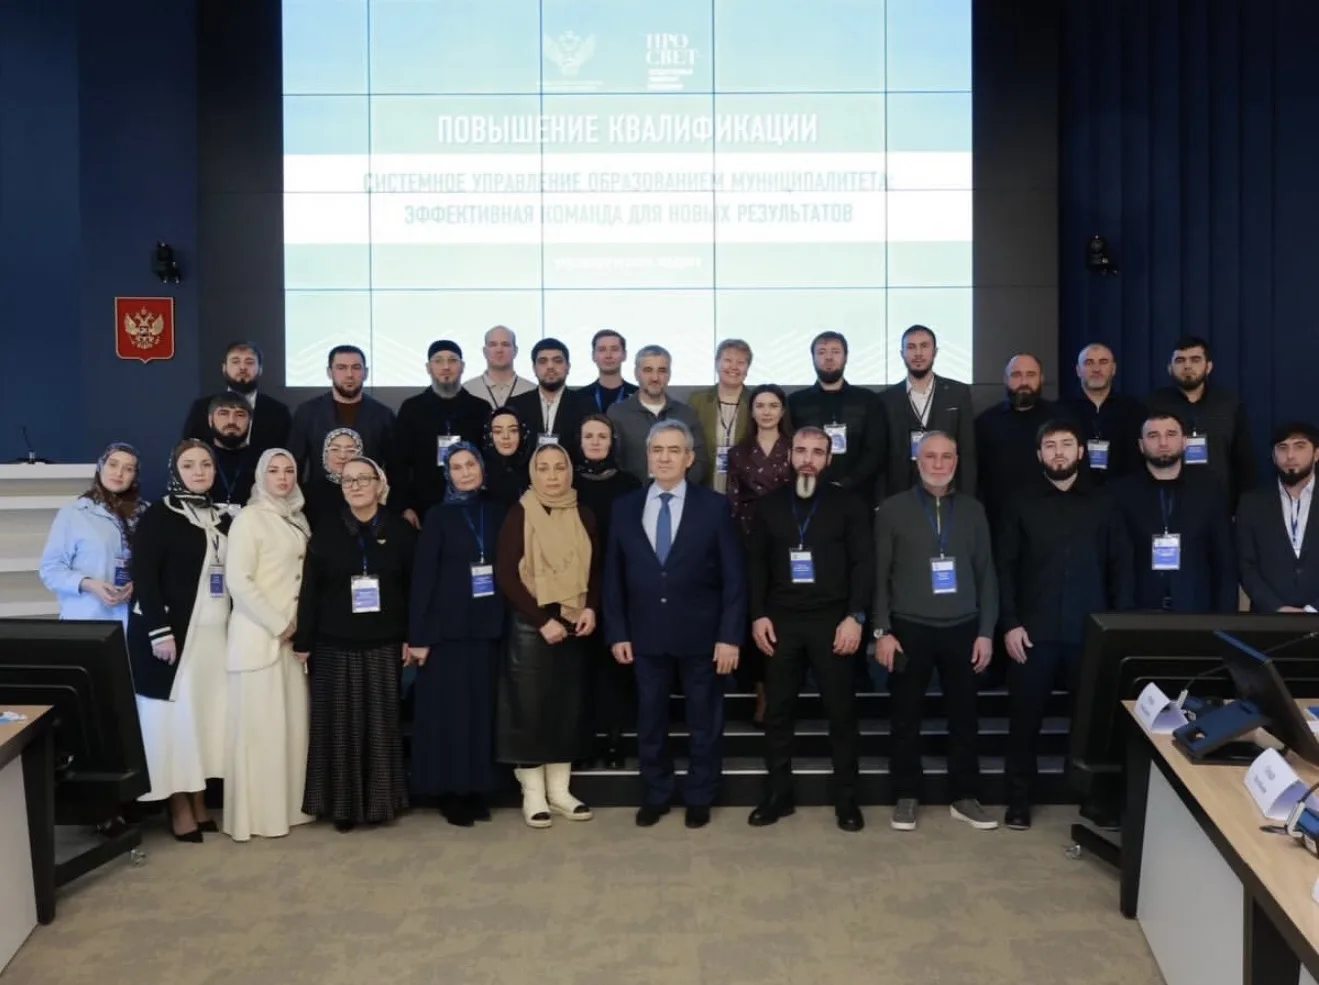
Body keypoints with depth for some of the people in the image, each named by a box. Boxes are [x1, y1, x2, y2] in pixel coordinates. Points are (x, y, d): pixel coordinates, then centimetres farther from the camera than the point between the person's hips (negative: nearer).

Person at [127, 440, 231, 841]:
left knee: (207, 713, 7)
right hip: (172, 631, -6)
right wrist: (159, 631, -20)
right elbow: (143, 576, -13)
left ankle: (200, 802, 16)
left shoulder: (223, 520, 13)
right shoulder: (158, 516, -5)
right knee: (175, 714, -2)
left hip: (215, 634, 6)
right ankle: (180, 807, 6)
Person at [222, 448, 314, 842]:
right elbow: (239, 582, -16)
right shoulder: (249, 518, -8)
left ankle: (288, 805, 18)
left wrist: (297, 624, 5)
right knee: (260, 726, -2)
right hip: (259, 635, -7)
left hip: (292, 635, 7)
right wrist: (277, 624, -14)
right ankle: (257, 814, 6)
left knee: (293, 723, 8)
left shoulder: (296, 519, 13)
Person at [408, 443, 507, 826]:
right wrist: (418, 635, -10)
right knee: (448, 708, 1)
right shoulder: (438, 516, -2)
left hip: (487, 626, 3)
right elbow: (423, 576, -5)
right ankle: (451, 793, 10)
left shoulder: (497, 512, 7)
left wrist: (505, 619, -2)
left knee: (482, 707, 8)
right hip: (448, 626, -3)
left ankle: (477, 790, 18)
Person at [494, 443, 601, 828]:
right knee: (530, 708, 1)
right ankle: (533, 794, 13)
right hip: (529, 627, -4)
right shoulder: (519, 514, -6)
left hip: (573, 625, 4)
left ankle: (559, 790, 20)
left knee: (569, 706, 8)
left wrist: (591, 608, -7)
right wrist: (542, 620, -15)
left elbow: (596, 568, 10)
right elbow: (505, 574, -10)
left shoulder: (583, 515, 6)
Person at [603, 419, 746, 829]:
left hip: (701, 634, -2)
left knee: (704, 720, 11)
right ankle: (655, 796, 28)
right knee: (650, 720, 12)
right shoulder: (625, 508, 4)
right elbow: (614, 576, 5)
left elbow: (734, 577, -6)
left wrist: (730, 636, -11)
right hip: (645, 635, 2)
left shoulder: (715, 506, -4)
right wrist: (617, 632, -1)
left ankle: (699, 798, 27)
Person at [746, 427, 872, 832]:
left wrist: (855, 616, -11)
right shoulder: (769, 505, 8)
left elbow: (863, 564, -2)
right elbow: (757, 564, 8)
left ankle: (846, 799, 14)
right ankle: (778, 795, 16)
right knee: (778, 711, 5)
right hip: (781, 621, 2)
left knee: (841, 711, 3)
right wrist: (758, 614, -2)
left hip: (832, 620, -2)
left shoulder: (847, 505, 2)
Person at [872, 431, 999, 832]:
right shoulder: (893, 509, 0)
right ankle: (907, 797, 18)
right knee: (906, 718, 6)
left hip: (962, 629, 2)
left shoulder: (972, 510, 8)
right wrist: (882, 631, -7)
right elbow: (879, 575, -1)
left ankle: (965, 796, 21)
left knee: (964, 715, 8)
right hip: (910, 629, -2)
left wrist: (986, 631, 3)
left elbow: (986, 574, 8)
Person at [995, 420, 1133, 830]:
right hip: (1034, 632, 0)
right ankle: (1019, 801, 15)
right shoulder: (1022, 504, 6)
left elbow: (1121, 567, 7)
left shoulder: (1102, 504, 9)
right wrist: (1010, 623, -6)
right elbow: (1005, 567, 2)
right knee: (1025, 719, 3)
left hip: (1090, 632, 1)